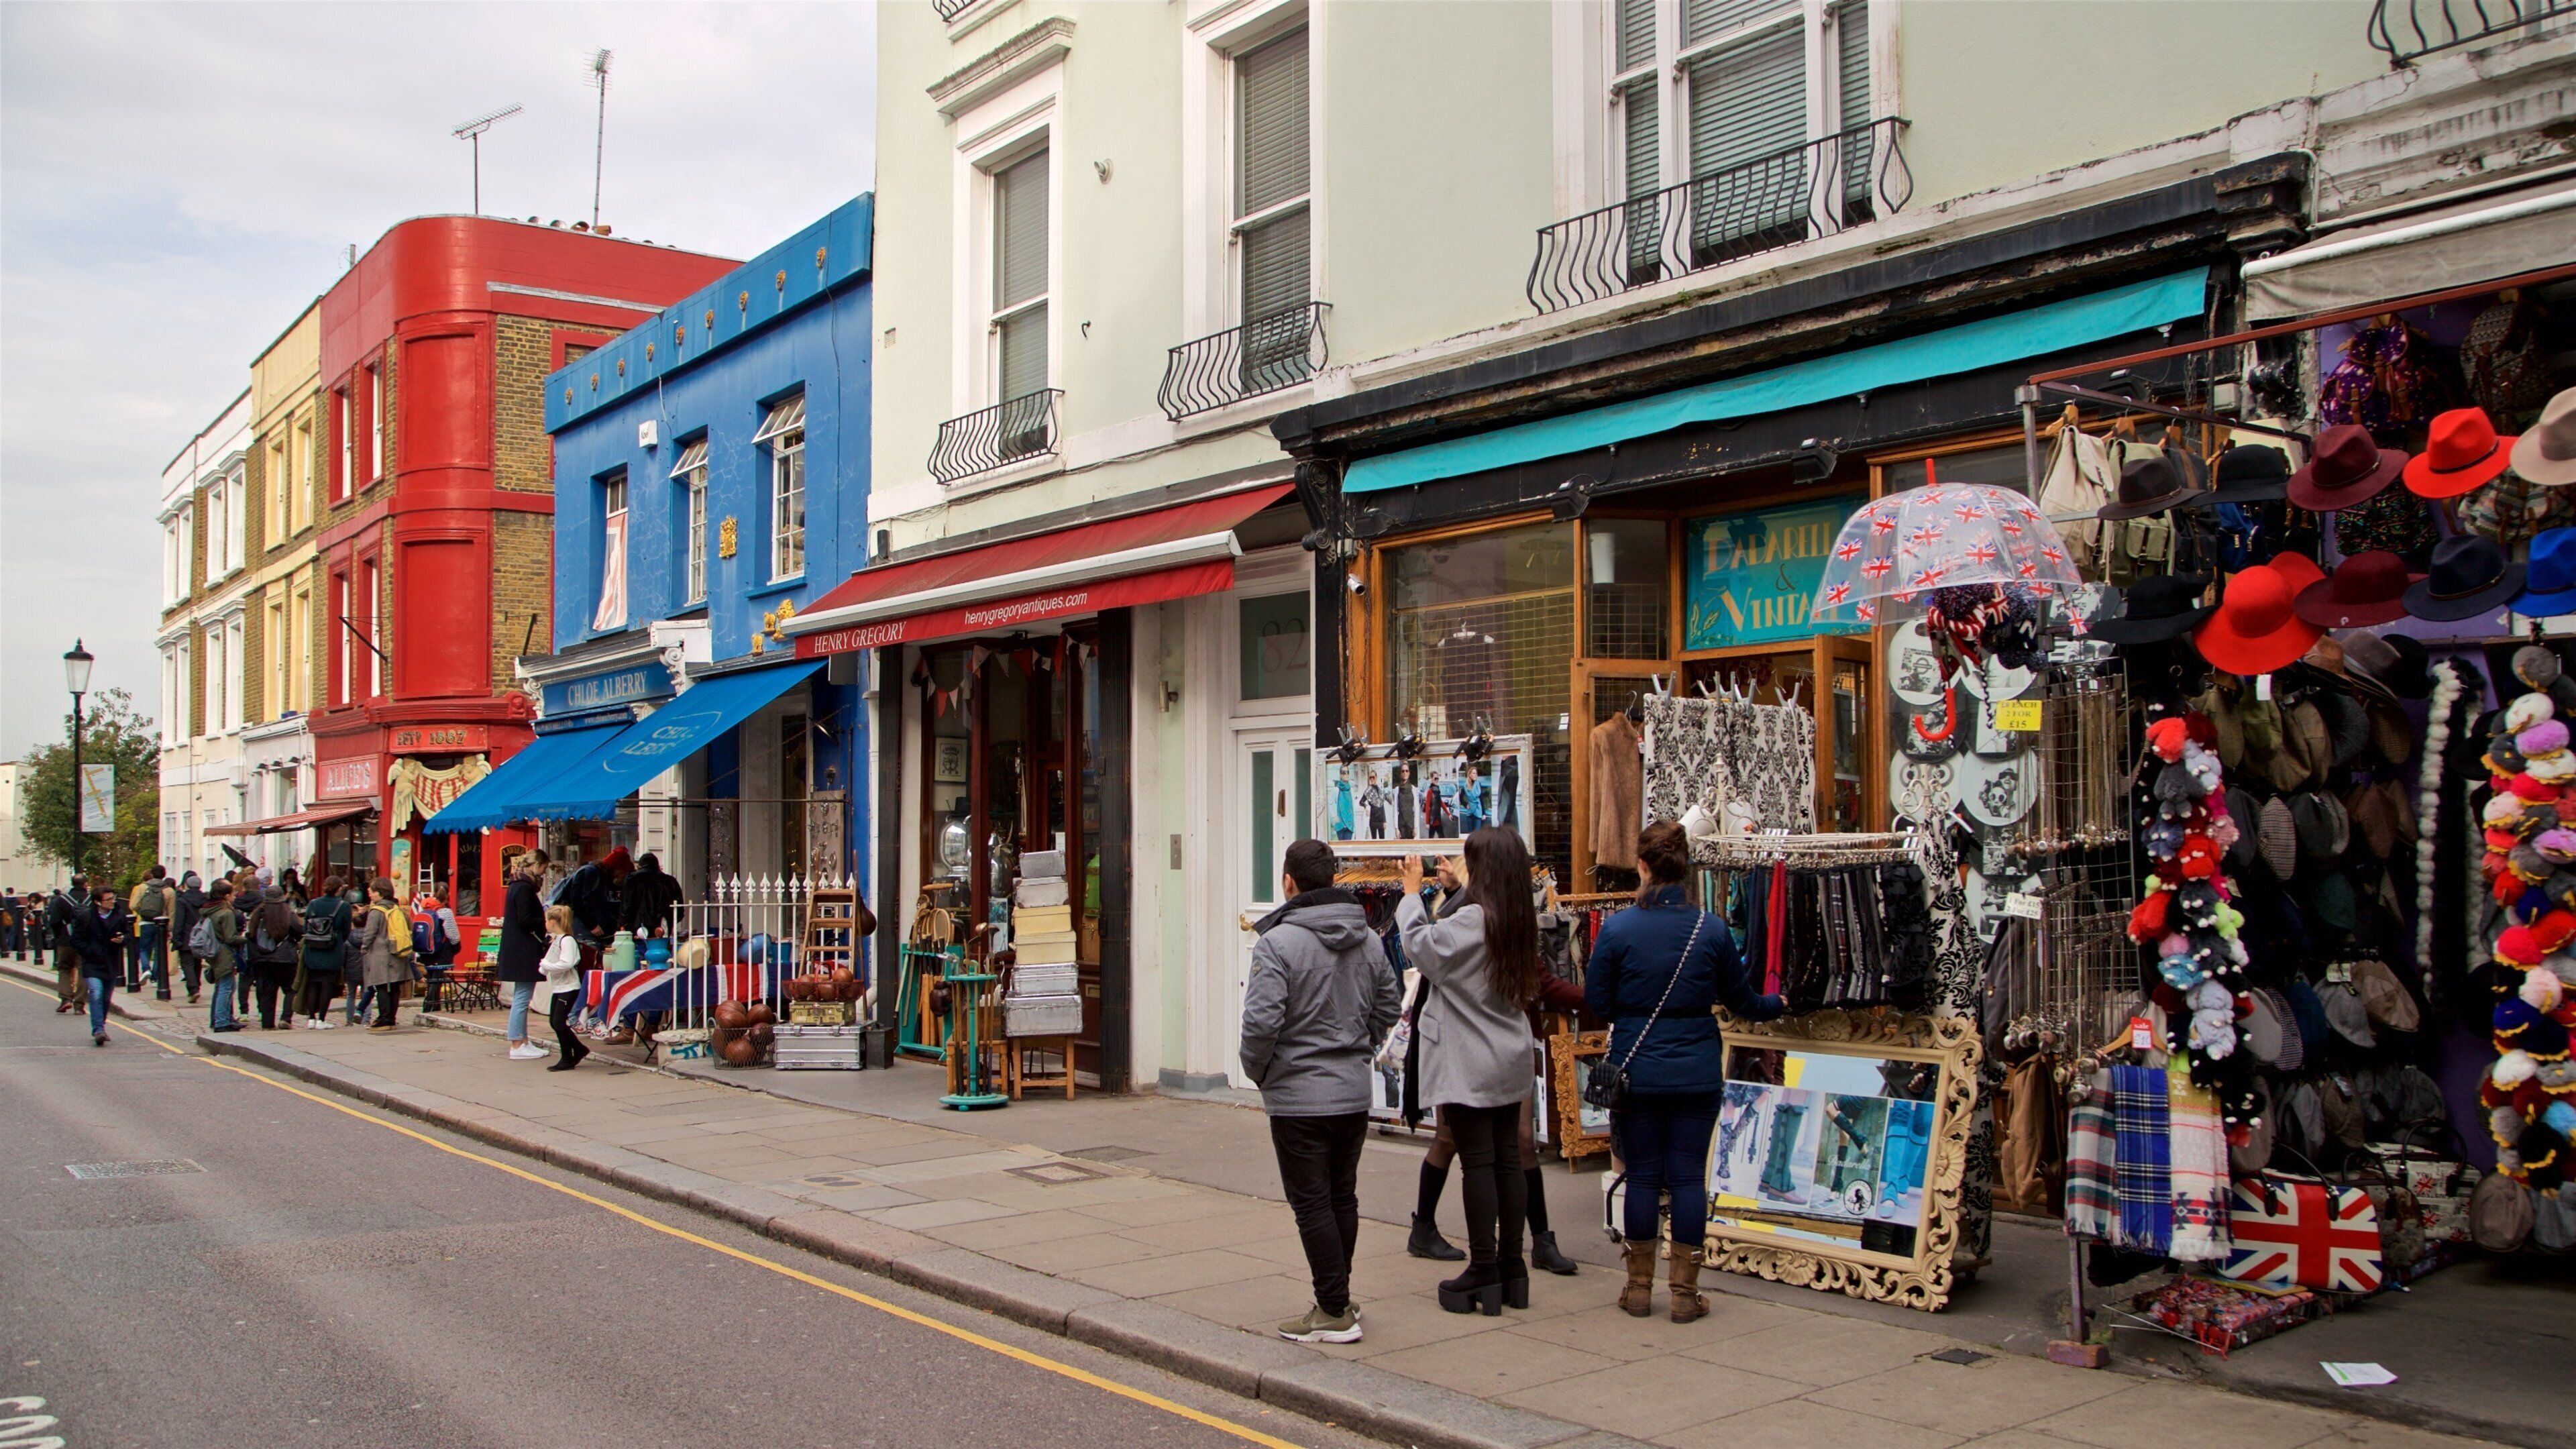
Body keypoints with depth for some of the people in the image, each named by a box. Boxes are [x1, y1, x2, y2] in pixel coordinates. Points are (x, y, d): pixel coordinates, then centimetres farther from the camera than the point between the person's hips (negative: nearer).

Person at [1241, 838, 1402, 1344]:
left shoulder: (1279, 942, -17)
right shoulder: (1367, 939, 6)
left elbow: (1261, 1021, -22)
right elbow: (1389, 1005, 13)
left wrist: (1258, 1071, -5)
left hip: (1299, 1097, -7)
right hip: (1355, 1093, 7)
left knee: (1312, 1204, 1)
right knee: (1342, 1199, 17)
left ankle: (1334, 1313, 4)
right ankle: (1338, 1299, 27)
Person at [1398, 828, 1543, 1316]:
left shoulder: (1470, 921, -19)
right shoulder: (1521, 922, 4)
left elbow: (1421, 948, -9)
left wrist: (1412, 893, 4)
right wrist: (1463, 888, 26)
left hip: (1469, 1064, -7)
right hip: (1510, 1060, 8)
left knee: (1478, 1163, -3)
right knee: (1508, 1160, 10)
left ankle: (1484, 1273, 1)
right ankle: (1512, 1268, 17)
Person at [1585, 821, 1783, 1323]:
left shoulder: (1617, 930, -12)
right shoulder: (1713, 931, -6)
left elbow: (1597, 1003, -4)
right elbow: (1743, 1001, 6)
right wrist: (1779, 1004, 28)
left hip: (1636, 1072, -1)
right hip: (1697, 1073, 1)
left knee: (1642, 1176, 8)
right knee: (1689, 1176, 6)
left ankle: (1639, 1287, 16)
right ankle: (1685, 1292, 11)